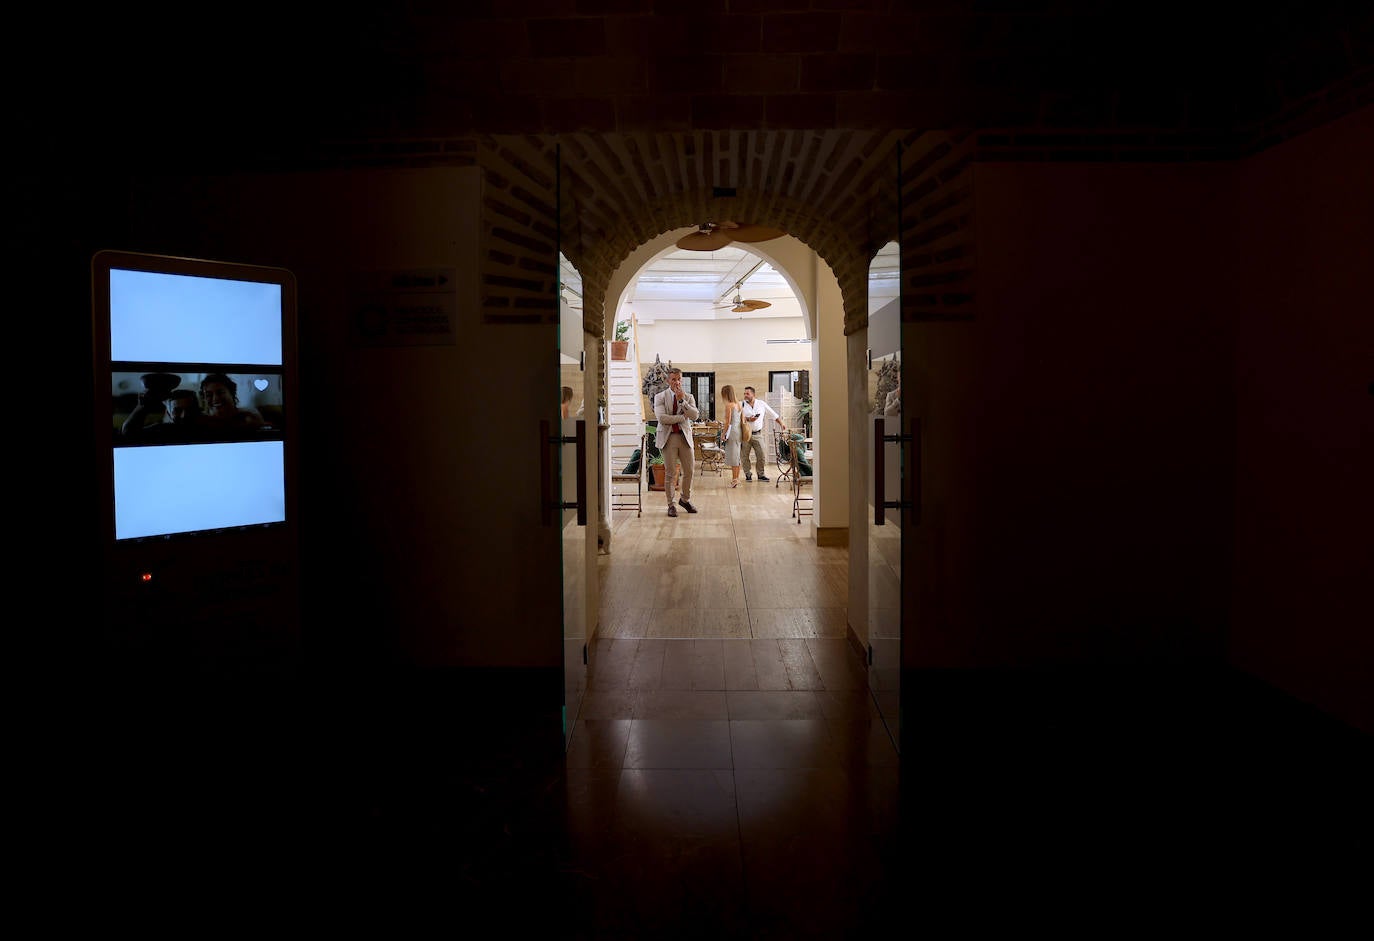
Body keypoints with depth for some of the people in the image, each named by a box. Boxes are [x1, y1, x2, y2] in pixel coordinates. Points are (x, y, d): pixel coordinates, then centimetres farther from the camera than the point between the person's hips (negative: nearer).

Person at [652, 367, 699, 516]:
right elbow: (662, 418, -13)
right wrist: (682, 417, -10)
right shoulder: (660, 397, 1)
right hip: (668, 437, -3)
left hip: (685, 437, 3)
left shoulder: (689, 397, 10)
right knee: (670, 473, -1)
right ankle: (671, 505, 9)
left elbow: (695, 416, -6)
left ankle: (685, 499, 25)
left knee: (689, 471, 4)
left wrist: (682, 400, -14)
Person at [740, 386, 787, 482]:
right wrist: (747, 419, -18)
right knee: (745, 455, 1)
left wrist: (781, 423, 10)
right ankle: (747, 474, 13)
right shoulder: (742, 405, 0)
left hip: (757, 434, 1)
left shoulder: (762, 404, 5)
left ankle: (761, 474, 9)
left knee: (761, 455, -3)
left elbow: (773, 414, 13)